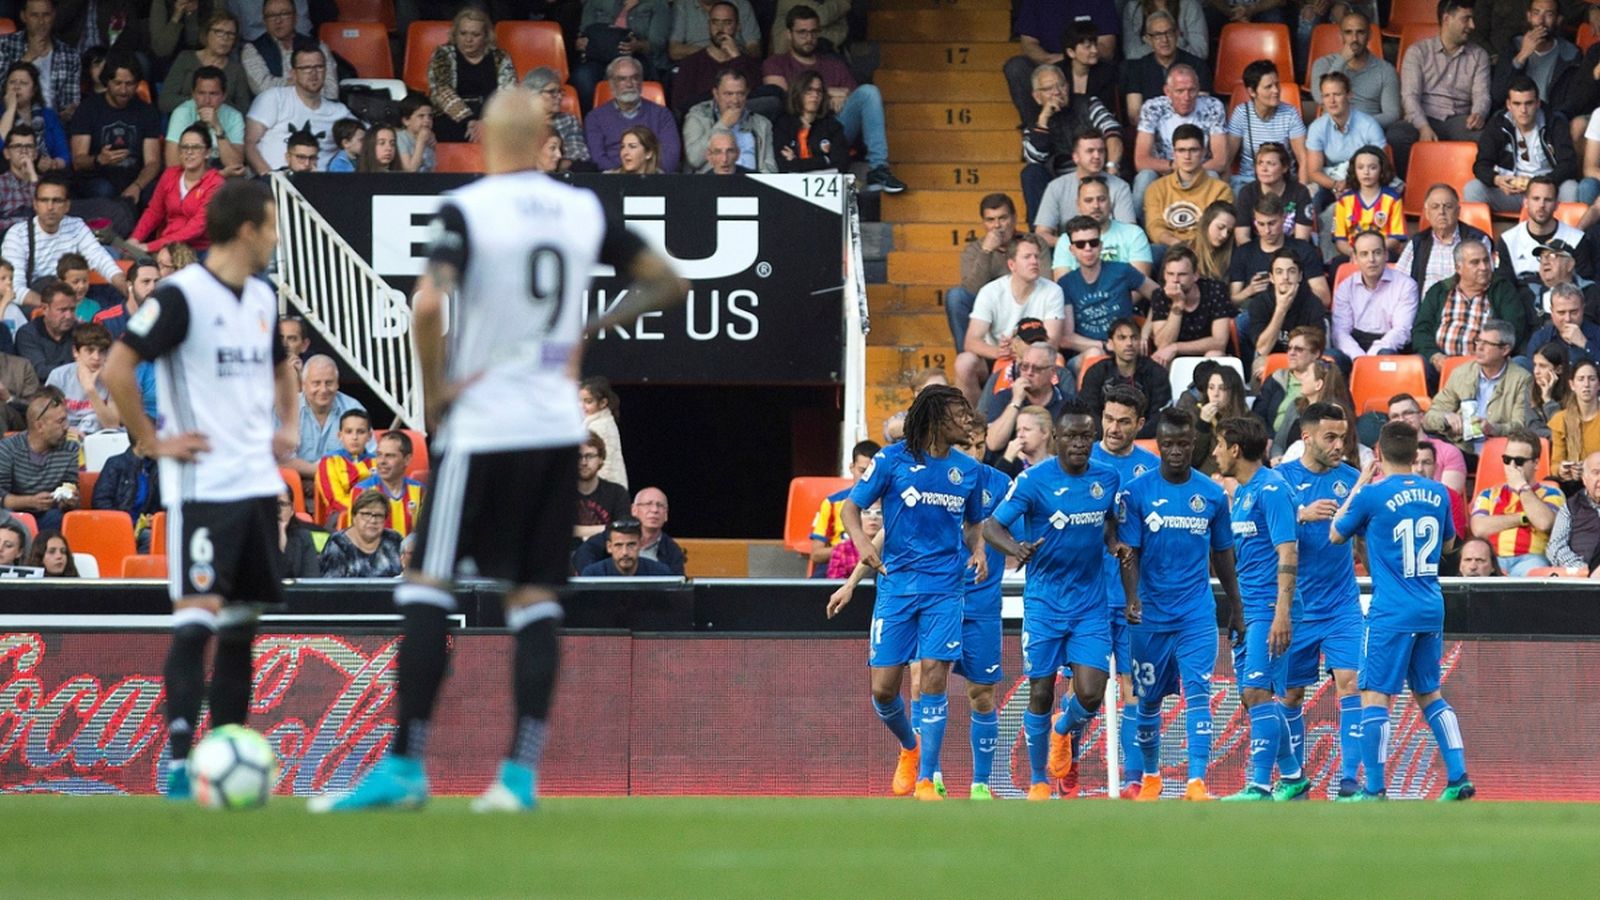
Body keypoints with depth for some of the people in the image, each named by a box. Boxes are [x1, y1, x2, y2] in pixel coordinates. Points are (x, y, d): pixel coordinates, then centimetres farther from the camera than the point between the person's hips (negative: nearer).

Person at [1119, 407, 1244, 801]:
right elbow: (1128, 553, -5)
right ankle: (1150, 776, 30)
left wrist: (1236, 609, 17)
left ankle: (1197, 781, -20)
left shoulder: (1212, 495, 5)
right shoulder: (1137, 492, -2)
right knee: (1148, 699, 10)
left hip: (1198, 616, 0)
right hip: (1151, 615, 0)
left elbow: (1223, 556, 14)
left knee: (1198, 694, -13)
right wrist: (1132, 598, -20)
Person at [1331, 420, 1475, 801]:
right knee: (1429, 693, 18)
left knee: (1375, 696, -2)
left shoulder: (1372, 495, -10)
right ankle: (1459, 778, 10)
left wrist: (1359, 485, 15)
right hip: (1432, 610, 6)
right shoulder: (1437, 493, 5)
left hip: (1392, 613, -6)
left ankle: (1375, 790, -6)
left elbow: (1336, 534, 6)